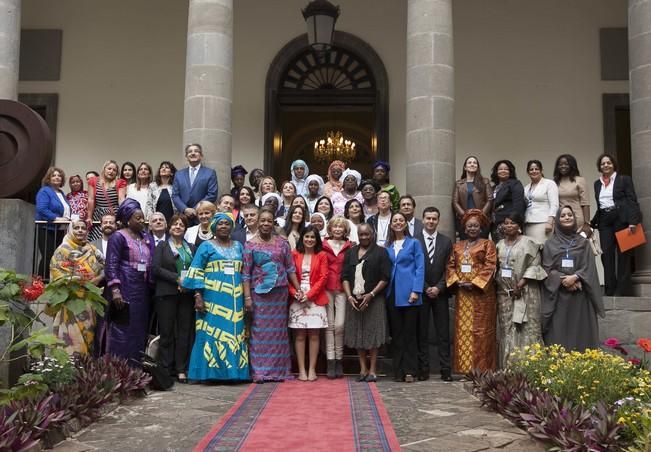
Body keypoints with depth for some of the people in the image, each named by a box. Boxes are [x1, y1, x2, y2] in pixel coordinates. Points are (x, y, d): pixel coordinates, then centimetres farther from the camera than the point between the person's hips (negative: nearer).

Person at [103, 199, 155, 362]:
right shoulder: (118, 237, -5)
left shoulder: (147, 238, 14)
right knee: (122, 332, -4)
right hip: (125, 291, -7)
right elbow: (111, 265, -13)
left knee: (139, 332, 10)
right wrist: (115, 289, -21)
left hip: (142, 291, 7)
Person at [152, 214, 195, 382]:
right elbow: (156, 268, -5)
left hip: (187, 294, 3)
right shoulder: (162, 245, 7)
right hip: (166, 293, -3)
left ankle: (181, 370, 6)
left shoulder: (191, 248, 17)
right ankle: (166, 369, 6)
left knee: (184, 332, 1)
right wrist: (177, 278, -13)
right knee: (166, 332, -1)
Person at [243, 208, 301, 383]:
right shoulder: (250, 245, 0)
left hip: (280, 293, 2)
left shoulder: (282, 242, 7)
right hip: (259, 293, -2)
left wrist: (298, 289, 3)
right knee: (259, 331, -1)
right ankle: (259, 371, 4)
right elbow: (246, 273, -2)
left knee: (278, 330, 6)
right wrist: (247, 297, -9)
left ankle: (278, 370, 14)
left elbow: (290, 268, 9)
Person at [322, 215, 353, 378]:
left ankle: (339, 360, 9)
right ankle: (331, 362, 4)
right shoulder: (323, 246, 5)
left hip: (342, 289, 0)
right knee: (330, 325, 1)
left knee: (339, 325, -5)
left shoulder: (349, 247, 6)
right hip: (327, 289, 0)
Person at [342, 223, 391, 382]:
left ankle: (372, 370, 4)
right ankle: (363, 369, 14)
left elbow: (385, 278, -4)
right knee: (357, 333, 5)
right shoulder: (350, 253, 13)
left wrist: (371, 295, -13)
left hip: (374, 299, -4)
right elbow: (345, 276, 8)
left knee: (373, 333, -3)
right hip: (354, 300, 4)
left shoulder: (381, 252, 2)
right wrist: (349, 296, -6)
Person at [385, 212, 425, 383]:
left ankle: (409, 371, 3)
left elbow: (420, 268, -3)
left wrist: (416, 290, -13)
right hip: (393, 294, 4)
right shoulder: (388, 247, 14)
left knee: (410, 332, -1)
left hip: (409, 293, -4)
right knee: (396, 333, 6)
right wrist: (386, 290, 2)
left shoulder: (414, 243, 3)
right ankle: (398, 371, 11)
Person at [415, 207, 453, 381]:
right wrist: (426, 289, -7)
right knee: (421, 333, 2)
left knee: (443, 333, 2)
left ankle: (446, 370, 5)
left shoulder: (446, 241, 8)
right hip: (420, 293, -1)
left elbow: (448, 269, 4)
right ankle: (423, 370, 6)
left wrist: (438, 288, -7)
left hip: (440, 293, 1)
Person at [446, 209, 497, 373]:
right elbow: (450, 266, 11)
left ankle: (481, 368, 0)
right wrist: (457, 281, -6)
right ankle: (464, 368, 7)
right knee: (463, 330, 2)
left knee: (480, 331, -4)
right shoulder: (457, 246, 17)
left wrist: (474, 282, -14)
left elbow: (489, 267, -6)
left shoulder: (487, 244, 4)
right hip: (462, 294, 4)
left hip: (481, 293, -4)